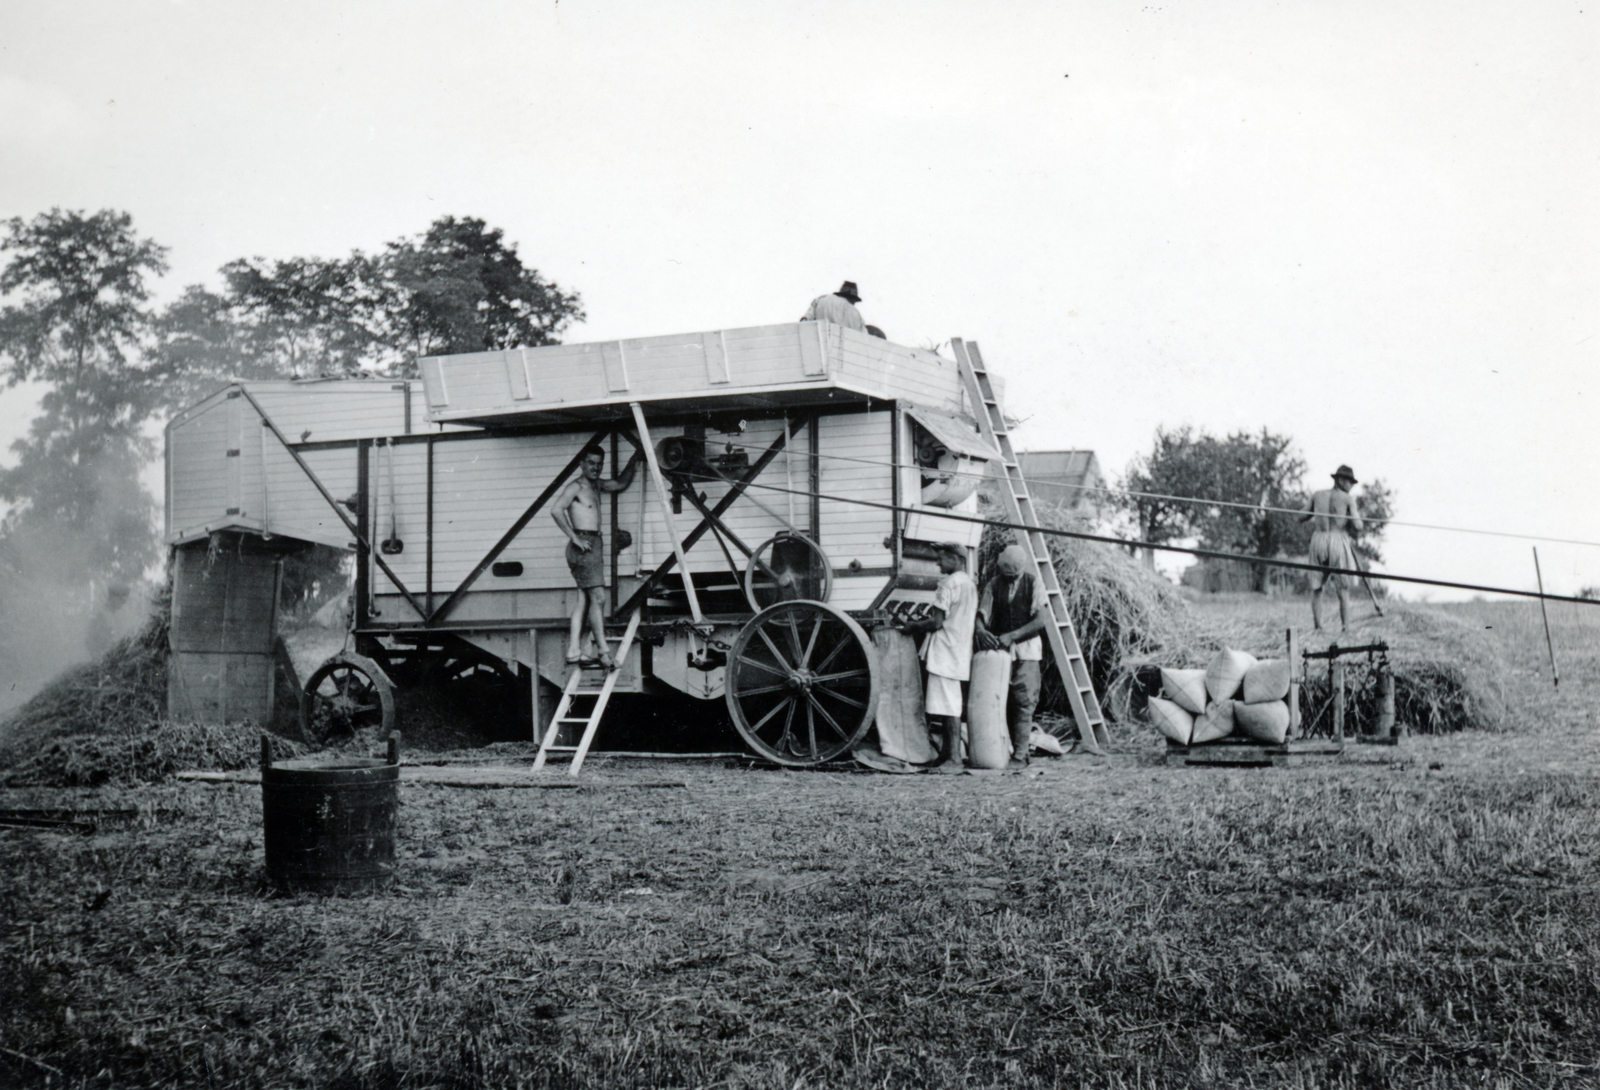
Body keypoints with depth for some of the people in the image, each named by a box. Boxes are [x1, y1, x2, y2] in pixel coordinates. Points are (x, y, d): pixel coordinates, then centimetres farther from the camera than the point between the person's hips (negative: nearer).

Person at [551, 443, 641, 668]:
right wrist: (574, 538, -20)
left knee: (584, 599, 7)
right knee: (598, 597, -13)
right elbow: (556, 510, -21)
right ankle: (604, 652, -15)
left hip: (594, 544, 10)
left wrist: (633, 462, 21)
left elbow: (620, 483, 34)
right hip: (584, 545, -10)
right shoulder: (576, 486, -9)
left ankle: (574, 652, 8)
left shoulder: (595, 485, 18)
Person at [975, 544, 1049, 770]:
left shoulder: (1033, 583, -1)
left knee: (1024, 702, -8)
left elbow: (1041, 620, -9)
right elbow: (982, 614, 4)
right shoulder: (993, 584, 7)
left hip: (1026, 651, -3)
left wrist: (1011, 636, -16)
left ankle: (1020, 756, -7)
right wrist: (981, 630, -20)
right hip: (999, 649, 3)